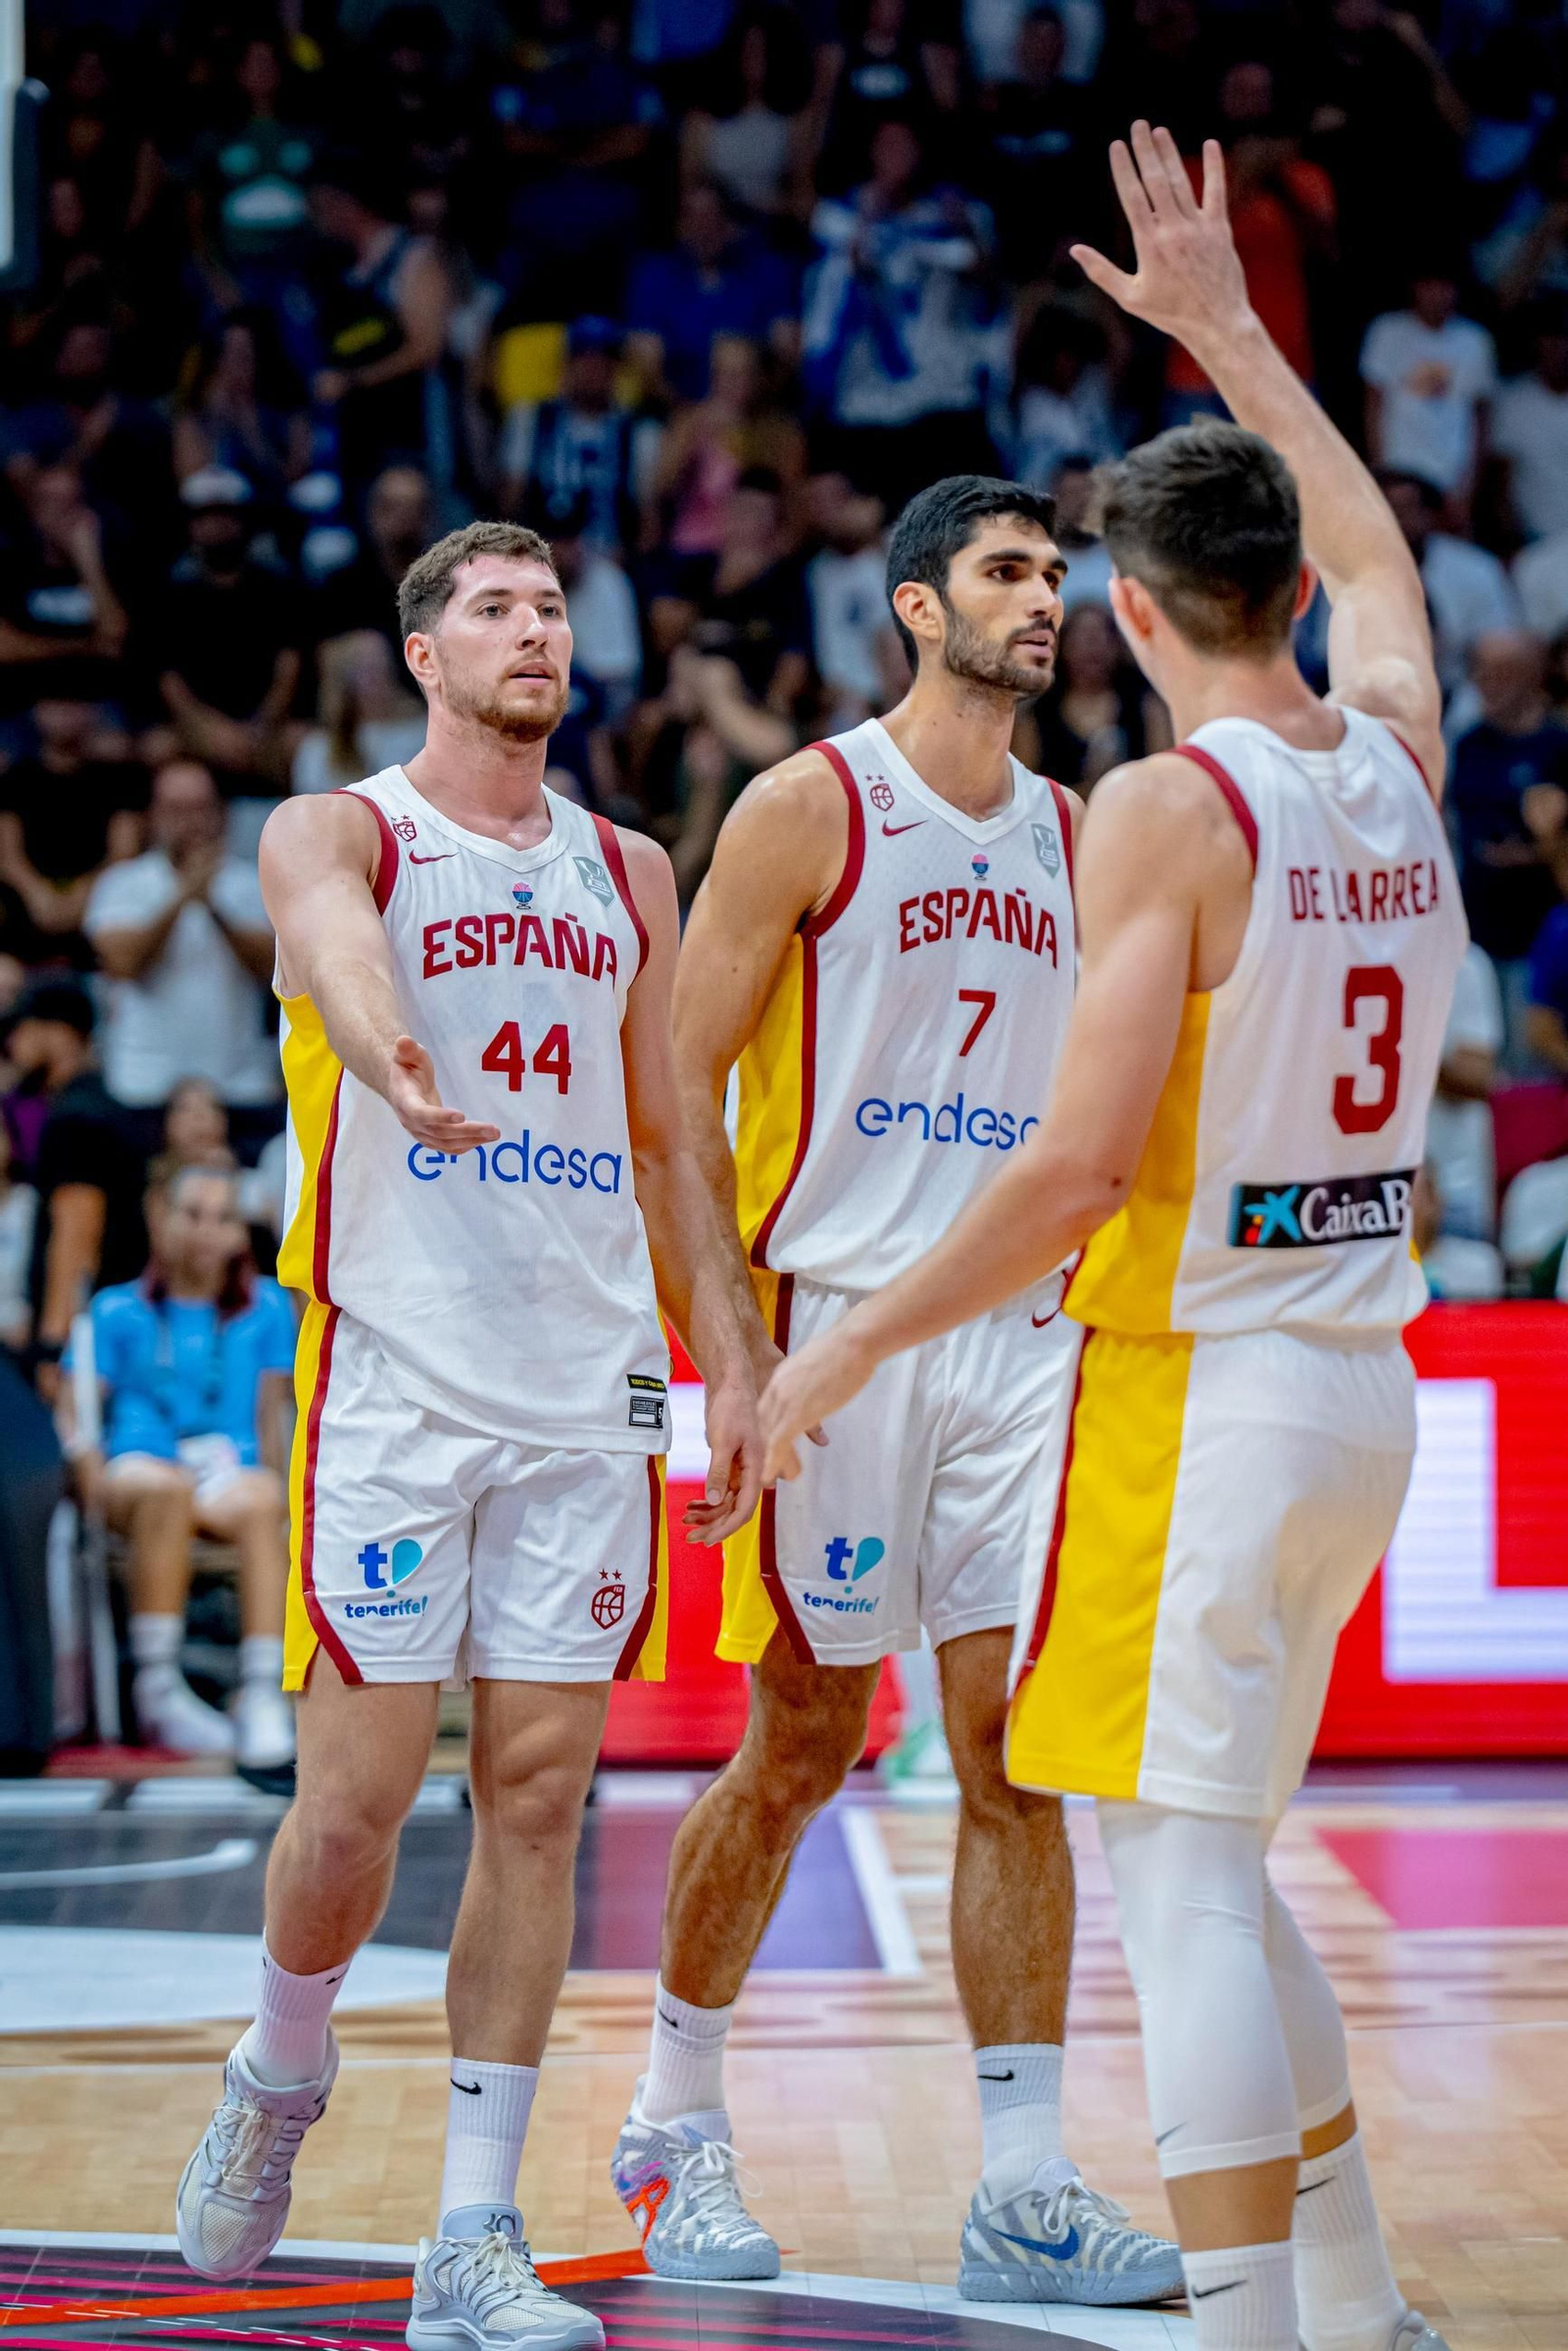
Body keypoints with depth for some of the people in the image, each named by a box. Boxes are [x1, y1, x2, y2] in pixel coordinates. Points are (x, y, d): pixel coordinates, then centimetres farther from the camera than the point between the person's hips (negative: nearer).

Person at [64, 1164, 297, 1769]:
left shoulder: (264, 1308, 20)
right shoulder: (118, 1311, 16)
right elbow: (72, 1414, 9)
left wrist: (272, 1478, -1)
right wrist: (88, 1475, -10)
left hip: (231, 1469, 1)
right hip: (137, 1465, -1)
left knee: (259, 1505, -38)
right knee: (168, 1489, -40)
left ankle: (263, 1696, -47)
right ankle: (156, 1688, -37)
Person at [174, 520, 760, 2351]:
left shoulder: (629, 876, 15)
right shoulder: (336, 834, -1)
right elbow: (335, 948, -26)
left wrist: (727, 1361, 9)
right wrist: (393, 1058, -49)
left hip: (588, 1394, 4)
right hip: (392, 1376, -4)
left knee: (538, 1802, 0)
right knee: (357, 1795, -4)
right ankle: (280, 2074, 27)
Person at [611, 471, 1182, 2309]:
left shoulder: (1075, 833, 12)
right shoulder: (807, 807, -4)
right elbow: (678, 1086, -7)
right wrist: (741, 1343, -13)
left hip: (1016, 1333, 5)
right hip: (835, 1321, -4)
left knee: (1017, 1754, -1)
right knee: (801, 1749, 3)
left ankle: (1024, 2190, 1)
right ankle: (674, 2120, 22)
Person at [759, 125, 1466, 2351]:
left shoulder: (1167, 807, -14)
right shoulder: (1396, 760, 7)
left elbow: (1079, 1171, -19)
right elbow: (1371, 543, 30)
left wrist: (855, 1345, -9)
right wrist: (1225, 329, 38)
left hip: (1201, 1388, -8)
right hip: (1366, 1381, 8)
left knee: (1178, 1880, -6)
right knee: (1216, 1869, 19)